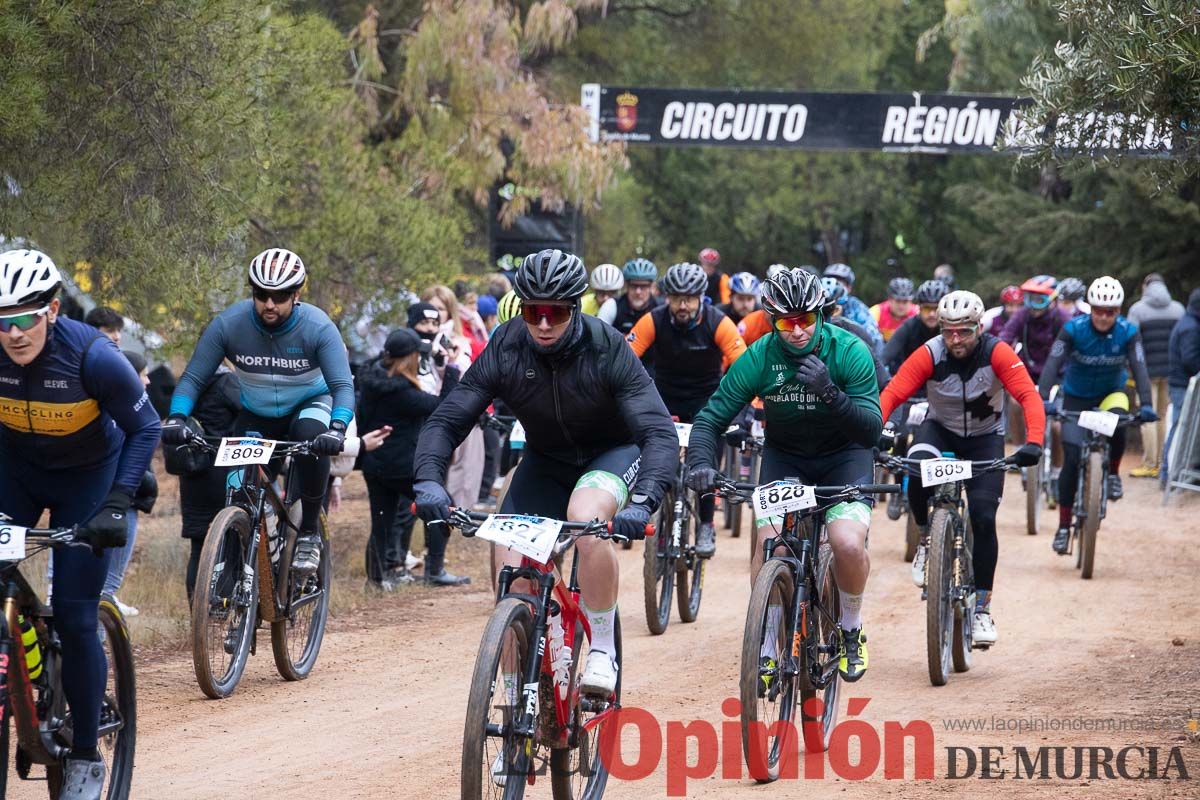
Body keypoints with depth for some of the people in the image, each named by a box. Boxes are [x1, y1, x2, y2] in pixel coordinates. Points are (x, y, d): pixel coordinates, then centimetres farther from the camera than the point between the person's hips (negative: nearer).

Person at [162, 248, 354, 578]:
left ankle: (309, 533, -21)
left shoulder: (318, 327, -25)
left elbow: (343, 386, -29)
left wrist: (337, 429, -49)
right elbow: (193, 378, -18)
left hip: (309, 404, -2)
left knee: (312, 435, -36)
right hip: (256, 416, 2)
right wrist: (176, 419, -37)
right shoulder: (228, 324, -22)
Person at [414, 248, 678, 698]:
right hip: (545, 461, 3)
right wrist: (428, 481, -39)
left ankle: (602, 653, -22)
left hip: (612, 453, -3)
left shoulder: (607, 351, -27)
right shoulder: (505, 352, -20)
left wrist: (642, 502, -49)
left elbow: (660, 434, -32)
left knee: (586, 515, -37)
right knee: (512, 572, -14)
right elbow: (446, 421, -19)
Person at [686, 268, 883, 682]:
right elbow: (711, 418, -16)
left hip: (844, 456, -2)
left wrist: (830, 394, -42)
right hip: (784, 457, 2)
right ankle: (765, 652, -7)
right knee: (769, 541, -22)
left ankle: (851, 629, 4)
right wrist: (700, 462, -36)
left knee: (848, 543, -25)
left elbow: (871, 431, -26)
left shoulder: (850, 351, -22)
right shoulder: (759, 357, -19)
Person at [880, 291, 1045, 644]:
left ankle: (982, 609, 0)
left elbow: (1029, 396, -33)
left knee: (983, 519, -13)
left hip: (985, 436, 0)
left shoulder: (997, 353, -24)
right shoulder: (929, 355, -22)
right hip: (940, 428, 0)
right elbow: (890, 395, -30)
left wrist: (1034, 443, -50)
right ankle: (927, 538, -6)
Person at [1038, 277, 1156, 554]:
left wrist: (1146, 404, -45)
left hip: (1111, 394, 1)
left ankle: (1113, 473, -2)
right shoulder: (1073, 330, -23)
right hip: (1076, 396, -1)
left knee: (1118, 429, -32)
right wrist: (1042, 400, -46)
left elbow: (1139, 368, -29)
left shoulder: (1128, 333, -20)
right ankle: (1063, 526, 2)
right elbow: (1053, 365, -30)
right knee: (1072, 460, -9)